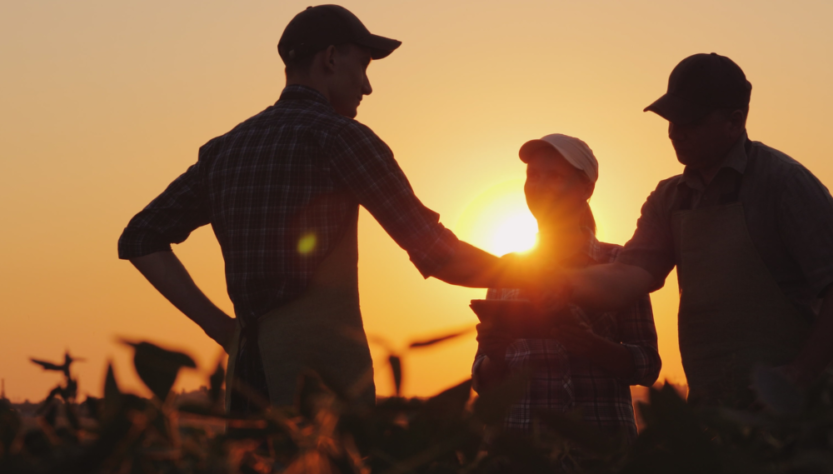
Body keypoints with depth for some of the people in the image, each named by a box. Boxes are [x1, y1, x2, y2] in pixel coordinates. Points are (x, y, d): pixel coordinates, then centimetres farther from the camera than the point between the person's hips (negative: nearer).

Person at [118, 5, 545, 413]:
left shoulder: (225, 149, 15)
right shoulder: (339, 135, -5)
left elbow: (140, 239, 16)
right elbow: (435, 253, -7)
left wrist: (217, 324, 13)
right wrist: (519, 273, 11)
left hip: (250, 369, 7)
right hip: (323, 373, -7)